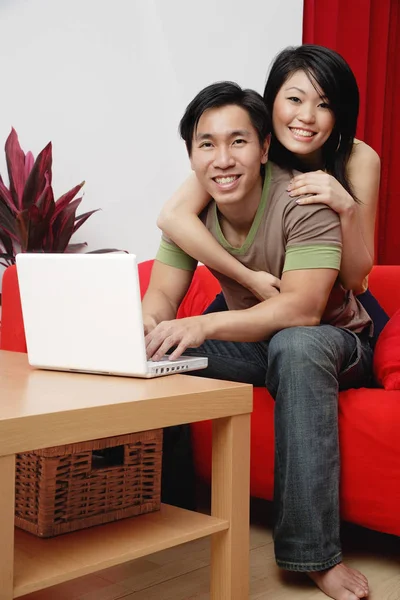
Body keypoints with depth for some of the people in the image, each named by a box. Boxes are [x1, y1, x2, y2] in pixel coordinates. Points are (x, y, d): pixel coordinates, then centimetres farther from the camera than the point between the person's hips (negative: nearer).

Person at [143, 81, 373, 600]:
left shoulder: (304, 202, -24)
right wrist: (140, 324, -35)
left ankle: (314, 552, -31)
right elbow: (161, 295, -11)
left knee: (296, 346, -39)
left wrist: (203, 325, -46)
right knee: (155, 347, -16)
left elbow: (301, 309, -34)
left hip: (329, 343, -5)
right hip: (252, 341, 5)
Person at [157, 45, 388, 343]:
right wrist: (249, 277, -37)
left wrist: (347, 209, -35)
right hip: (254, 300, 0)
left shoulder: (359, 159, -19)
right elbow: (172, 216, -33)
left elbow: (355, 280, -17)